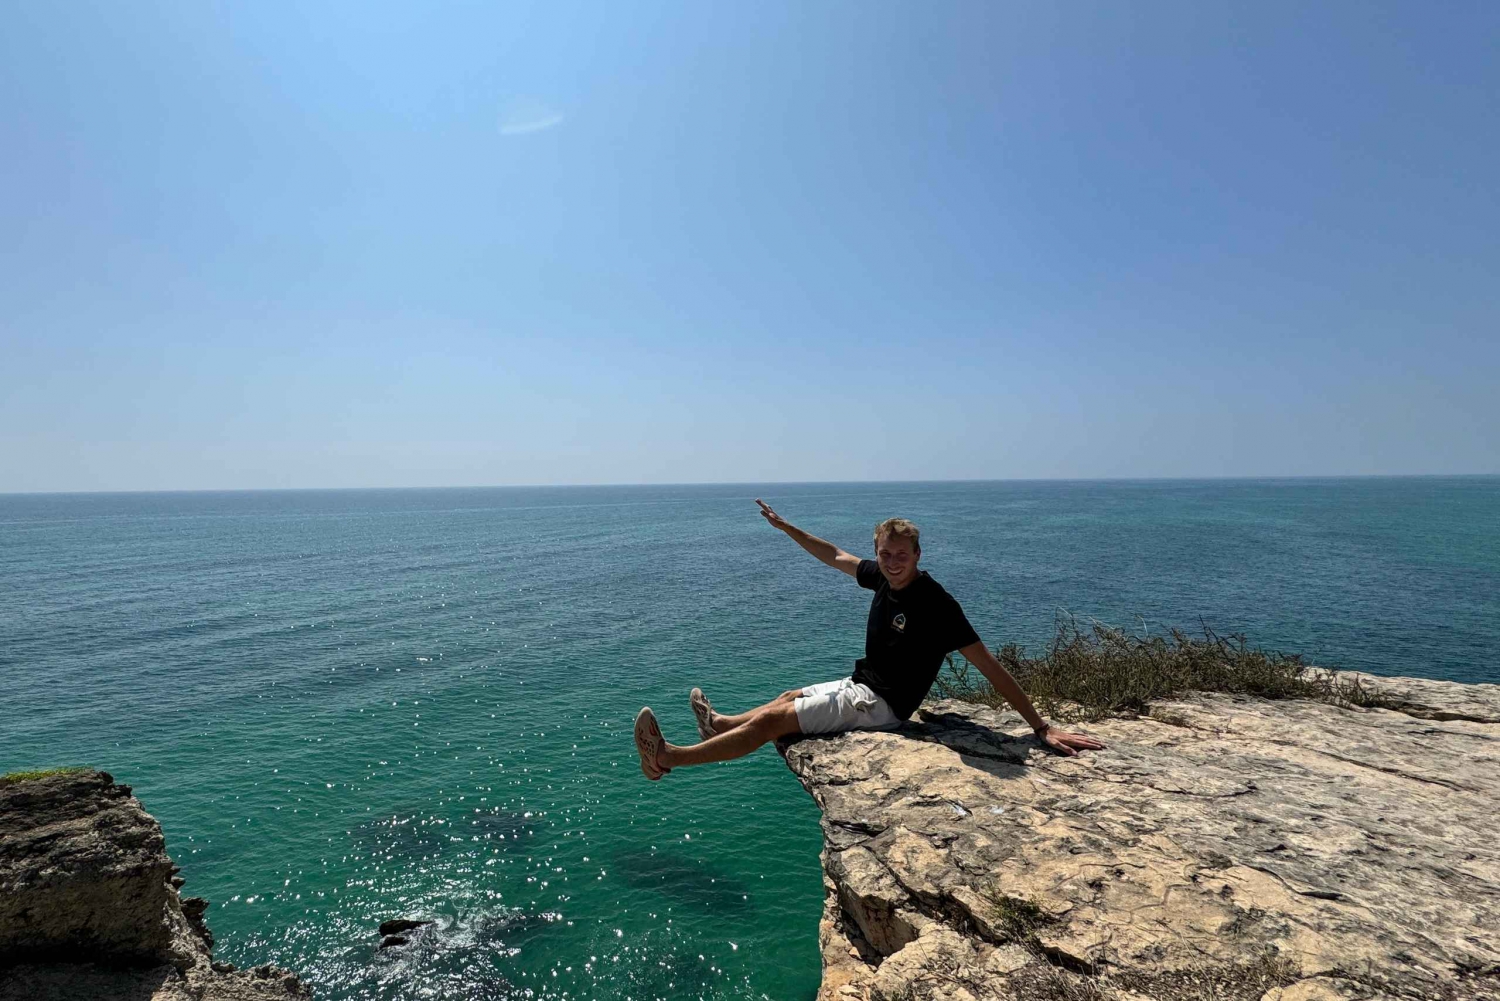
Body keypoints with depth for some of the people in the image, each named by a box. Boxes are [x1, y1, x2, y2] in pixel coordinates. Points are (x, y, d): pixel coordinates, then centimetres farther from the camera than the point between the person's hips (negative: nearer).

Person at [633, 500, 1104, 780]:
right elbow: (835, 556, 13)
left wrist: (1042, 728, -23)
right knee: (789, 698, 25)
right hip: (861, 686, 8)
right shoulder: (882, 577, -3)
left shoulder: (936, 604, -25)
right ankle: (719, 724, 50)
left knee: (772, 721, -9)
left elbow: (989, 666, -23)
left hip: (880, 705, -8)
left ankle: (668, 758, -1)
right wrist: (785, 527, 16)